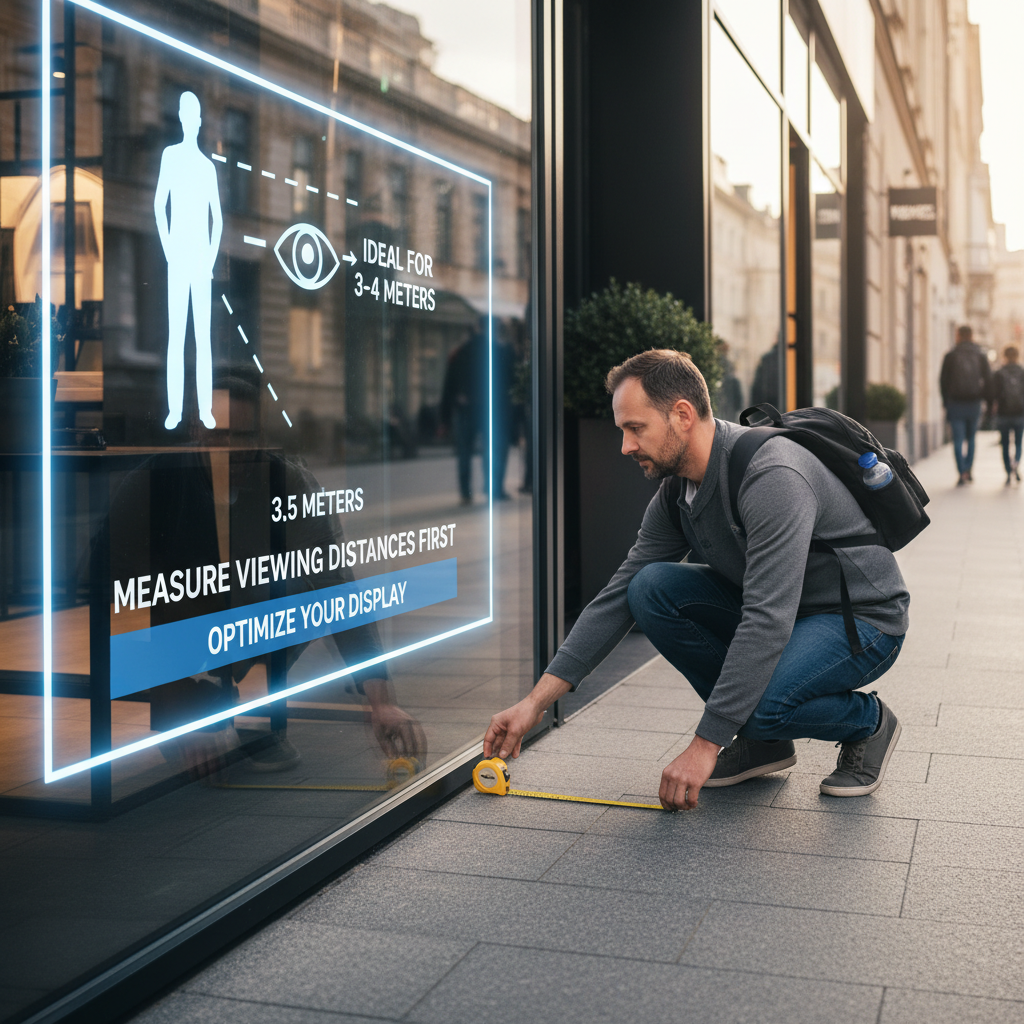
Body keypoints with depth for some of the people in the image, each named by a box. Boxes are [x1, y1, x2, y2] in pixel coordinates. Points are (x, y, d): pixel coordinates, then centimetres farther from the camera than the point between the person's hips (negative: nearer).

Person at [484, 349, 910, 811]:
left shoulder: (771, 477, -31)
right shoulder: (675, 493, -4)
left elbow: (767, 622, -35)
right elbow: (618, 596, -1)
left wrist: (704, 745, -34)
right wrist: (536, 701, -7)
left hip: (864, 619, -8)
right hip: (775, 611, 8)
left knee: (758, 703, -35)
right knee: (652, 588, -14)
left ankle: (867, 721, 0)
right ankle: (762, 739, 1)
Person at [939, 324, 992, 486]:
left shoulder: (950, 355, -2)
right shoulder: (981, 356, 4)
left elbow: (943, 380, -2)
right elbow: (988, 380, 0)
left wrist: (946, 400, 8)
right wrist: (981, 396, 13)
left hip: (955, 404, -2)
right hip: (974, 405, 2)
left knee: (958, 440, 0)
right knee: (971, 438, 17)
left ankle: (962, 473, -11)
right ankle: (968, 470, 9)